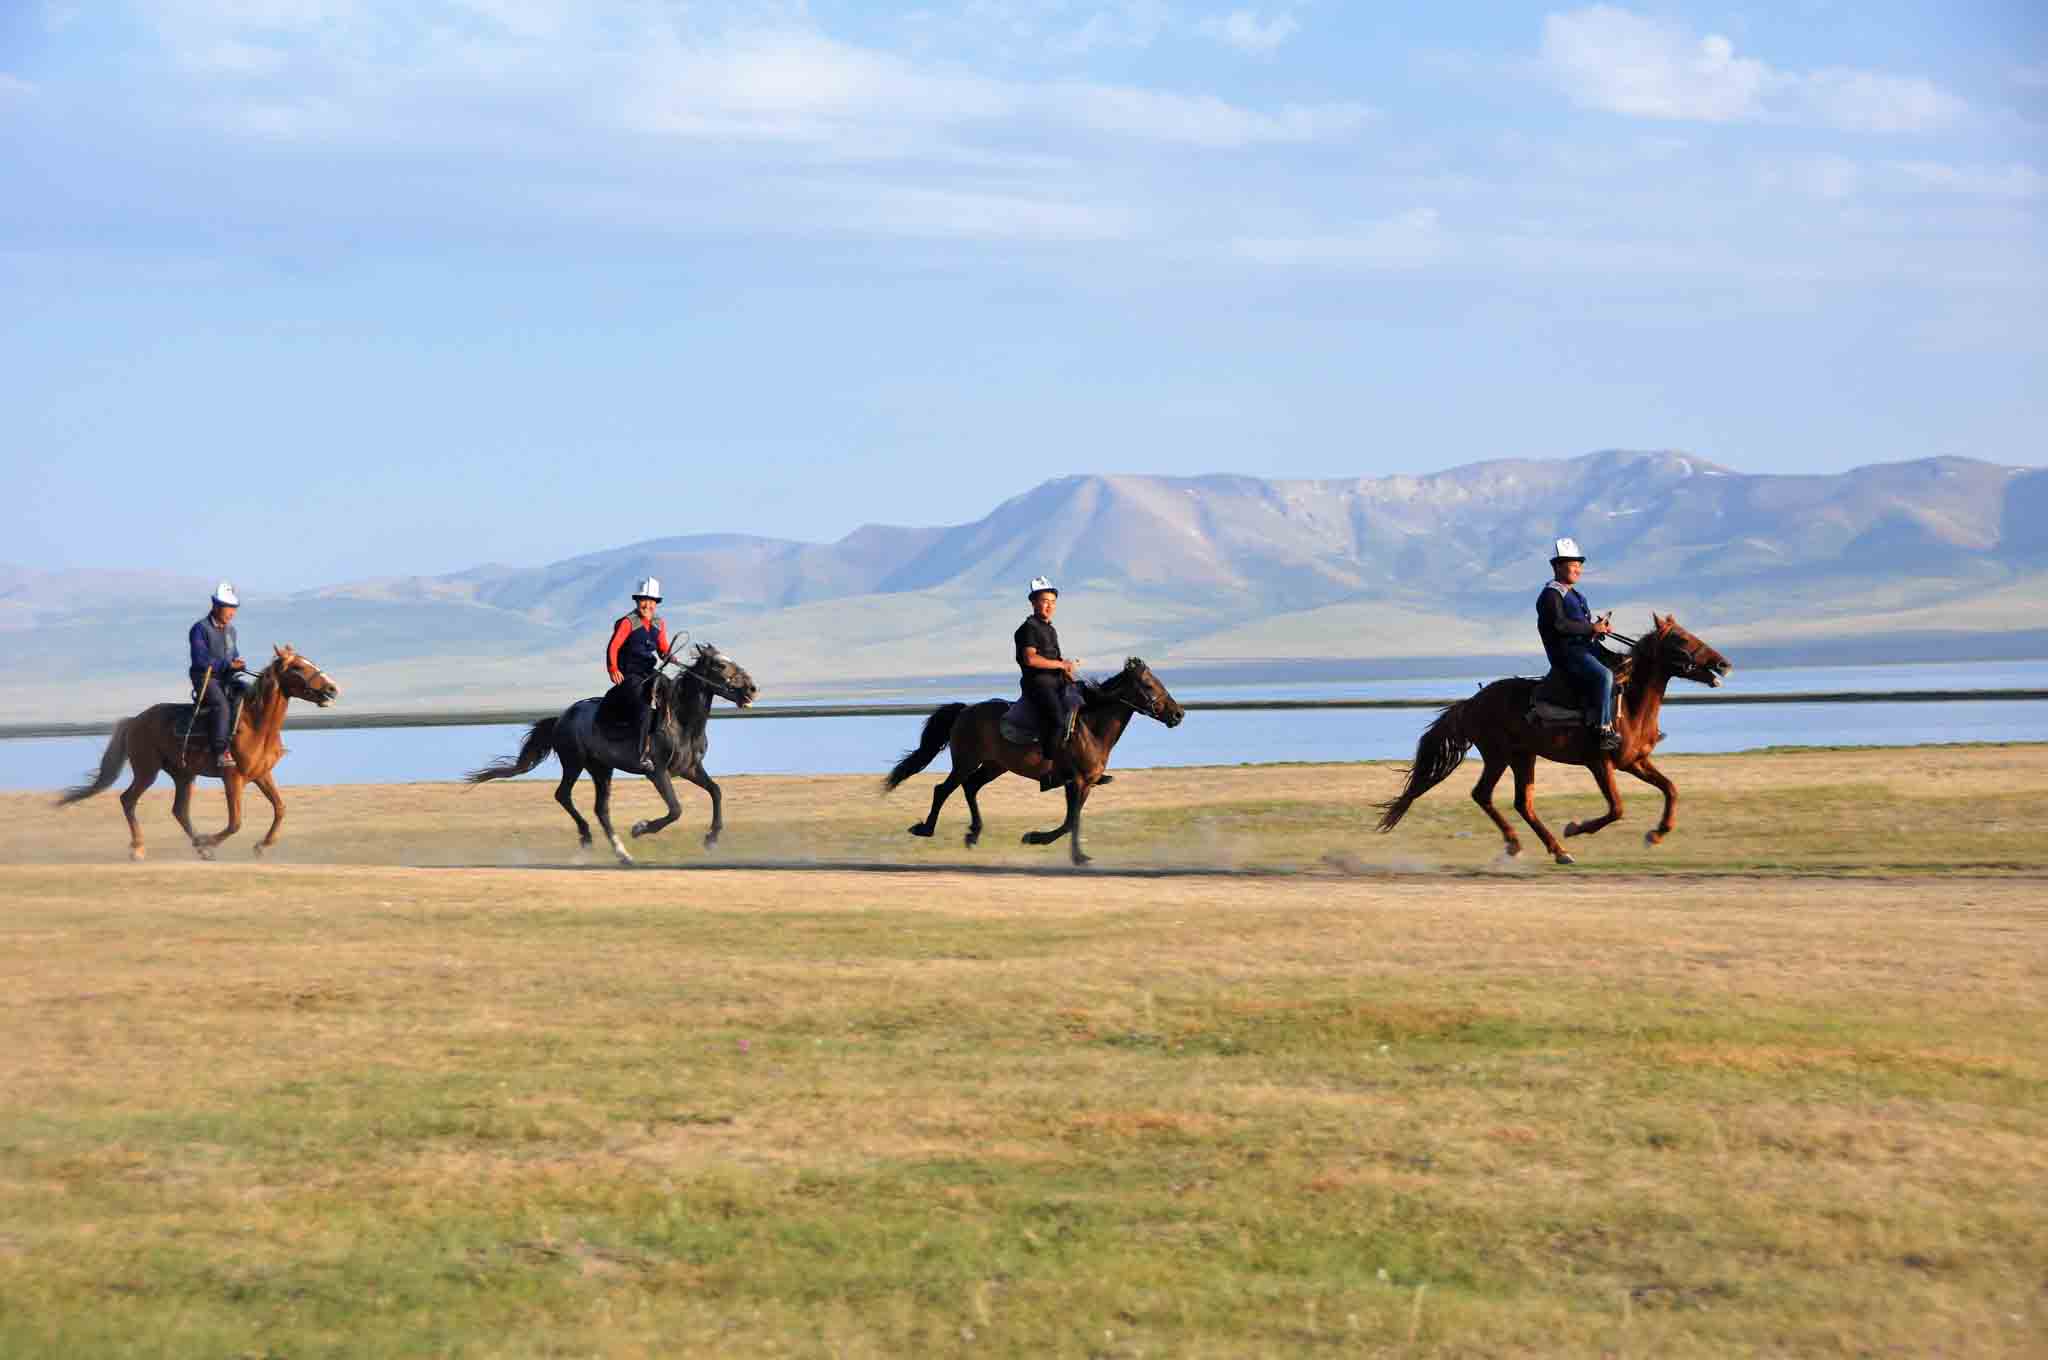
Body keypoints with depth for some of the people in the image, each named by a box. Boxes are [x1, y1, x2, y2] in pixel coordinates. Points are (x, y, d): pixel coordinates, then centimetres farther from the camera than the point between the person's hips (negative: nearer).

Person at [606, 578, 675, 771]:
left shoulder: (659, 624, 11)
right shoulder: (628, 623, -8)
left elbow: (663, 650, 21)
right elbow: (613, 648, -14)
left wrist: (668, 657, -2)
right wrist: (613, 670, -28)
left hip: (649, 674, 7)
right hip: (630, 675, -7)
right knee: (647, 704, -26)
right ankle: (645, 755, -29)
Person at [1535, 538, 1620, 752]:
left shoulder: (1574, 595, 24)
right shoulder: (1551, 594, -7)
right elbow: (1560, 624, -20)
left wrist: (1599, 627, 11)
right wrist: (1591, 628, -16)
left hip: (1586, 648, 10)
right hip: (1567, 653, -10)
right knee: (1604, 675, -30)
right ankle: (1605, 731, -34)